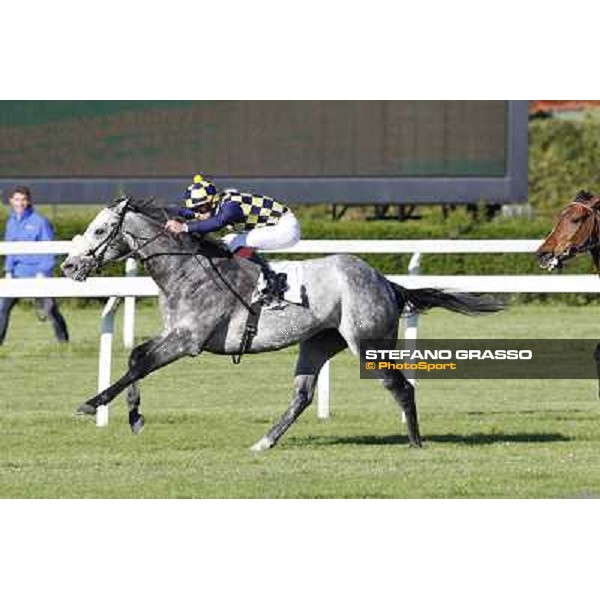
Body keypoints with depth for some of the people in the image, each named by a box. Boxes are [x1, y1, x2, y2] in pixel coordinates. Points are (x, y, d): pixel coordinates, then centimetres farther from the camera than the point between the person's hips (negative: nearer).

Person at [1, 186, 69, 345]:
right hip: (18, 273, 5)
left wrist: (43, 271, -14)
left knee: (49, 309, -2)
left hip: (38, 273, -5)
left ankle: (63, 339, 12)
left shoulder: (40, 222, -7)